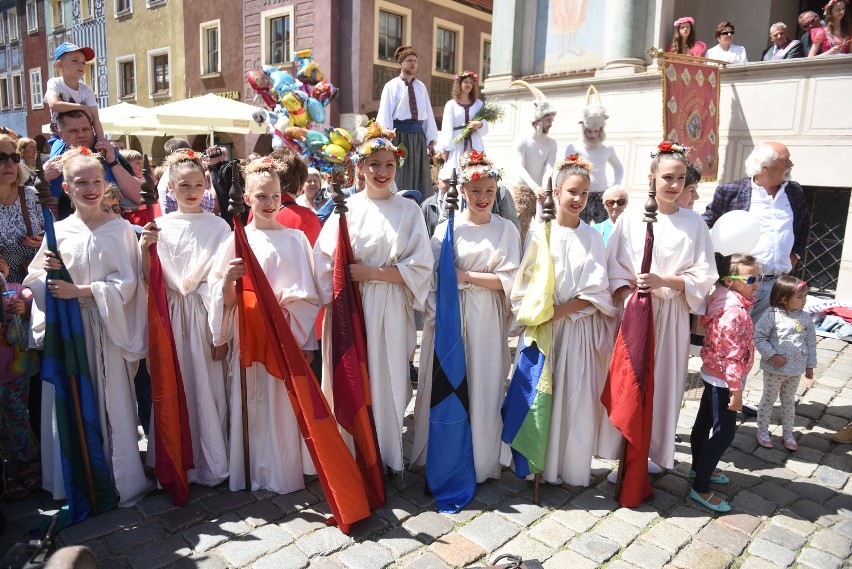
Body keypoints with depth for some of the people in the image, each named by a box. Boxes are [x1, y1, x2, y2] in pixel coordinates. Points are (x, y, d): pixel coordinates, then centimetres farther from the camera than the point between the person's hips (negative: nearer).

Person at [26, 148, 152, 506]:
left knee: (111, 403, 3)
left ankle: (120, 480, 17)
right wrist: (45, 271, -14)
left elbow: (127, 284, -9)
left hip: (105, 329, -3)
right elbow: (37, 285, 7)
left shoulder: (119, 229, -4)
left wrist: (80, 291, -15)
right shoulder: (58, 231, 4)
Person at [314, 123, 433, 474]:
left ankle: (387, 455, 23)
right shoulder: (347, 208, 2)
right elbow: (325, 261, -2)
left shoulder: (409, 210, 4)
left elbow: (421, 266, -2)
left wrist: (372, 272, -11)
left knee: (388, 379, 4)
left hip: (391, 310, 0)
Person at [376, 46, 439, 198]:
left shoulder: (421, 87, 14)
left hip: (418, 136, 4)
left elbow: (429, 114, 12)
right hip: (400, 135, -4)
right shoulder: (391, 86, 0)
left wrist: (431, 141, 6)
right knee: (400, 179, -3)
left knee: (421, 181, 4)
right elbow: (385, 115, -5)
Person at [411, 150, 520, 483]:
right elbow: (432, 277, -2)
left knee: (483, 386, 6)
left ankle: (481, 460, 23)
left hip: (487, 319, 1)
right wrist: (437, 319, -12)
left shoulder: (506, 229, 4)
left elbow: (510, 279, -3)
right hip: (450, 316, 0)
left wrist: (466, 275, -10)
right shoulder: (447, 228, 2)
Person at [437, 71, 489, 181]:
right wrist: (446, 149, -5)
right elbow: (447, 128, 3)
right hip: (456, 145, -2)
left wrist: (480, 124, -10)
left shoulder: (479, 104, 14)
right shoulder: (451, 104, 7)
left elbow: (485, 129, 13)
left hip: (474, 145, 2)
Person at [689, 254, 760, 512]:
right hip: (723, 378, -10)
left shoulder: (724, 300, 3)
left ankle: (700, 468, 40)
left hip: (713, 375, 10)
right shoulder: (735, 311, -27)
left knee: (704, 421, 21)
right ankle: (700, 488, 4)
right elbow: (731, 355, -27)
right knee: (724, 432, -3)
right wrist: (736, 390, -21)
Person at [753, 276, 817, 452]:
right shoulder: (771, 315, -16)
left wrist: (810, 366, 9)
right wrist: (772, 356, -19)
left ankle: (788, 434, 34)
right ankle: (762, 432, 25)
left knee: (789, 401, 19)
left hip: (796, 369, 4)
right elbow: (759, 337, -13)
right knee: (769, 400, 10)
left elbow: (811, 342, 7)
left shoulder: (805, 318, -1)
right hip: (774, 369, -4)